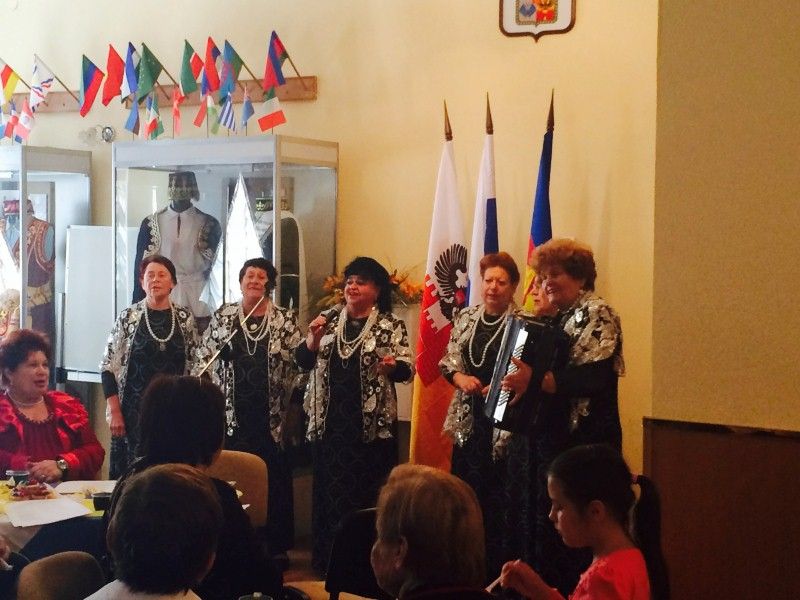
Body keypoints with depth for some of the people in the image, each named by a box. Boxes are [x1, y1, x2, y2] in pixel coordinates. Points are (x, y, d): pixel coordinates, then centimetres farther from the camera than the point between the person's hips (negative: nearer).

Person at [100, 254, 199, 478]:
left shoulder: (184, 318, 5)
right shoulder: (128, 317, -1)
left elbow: (195, 366, 10)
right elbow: (108, 367, -1)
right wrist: (115, 412, -7)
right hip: (134, 410, -2)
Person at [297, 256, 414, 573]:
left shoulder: (390, 325, -1)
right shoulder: (329, 318, 9)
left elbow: (408, 368, -5)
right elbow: (303, 360, 9)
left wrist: (392, 366, -26)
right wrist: (312, 338, -10)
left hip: (371, 423, -3)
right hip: (330, 421, 3)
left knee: (365, 490, 2)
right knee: (328, 487, 7)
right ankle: (326, 558, 17)